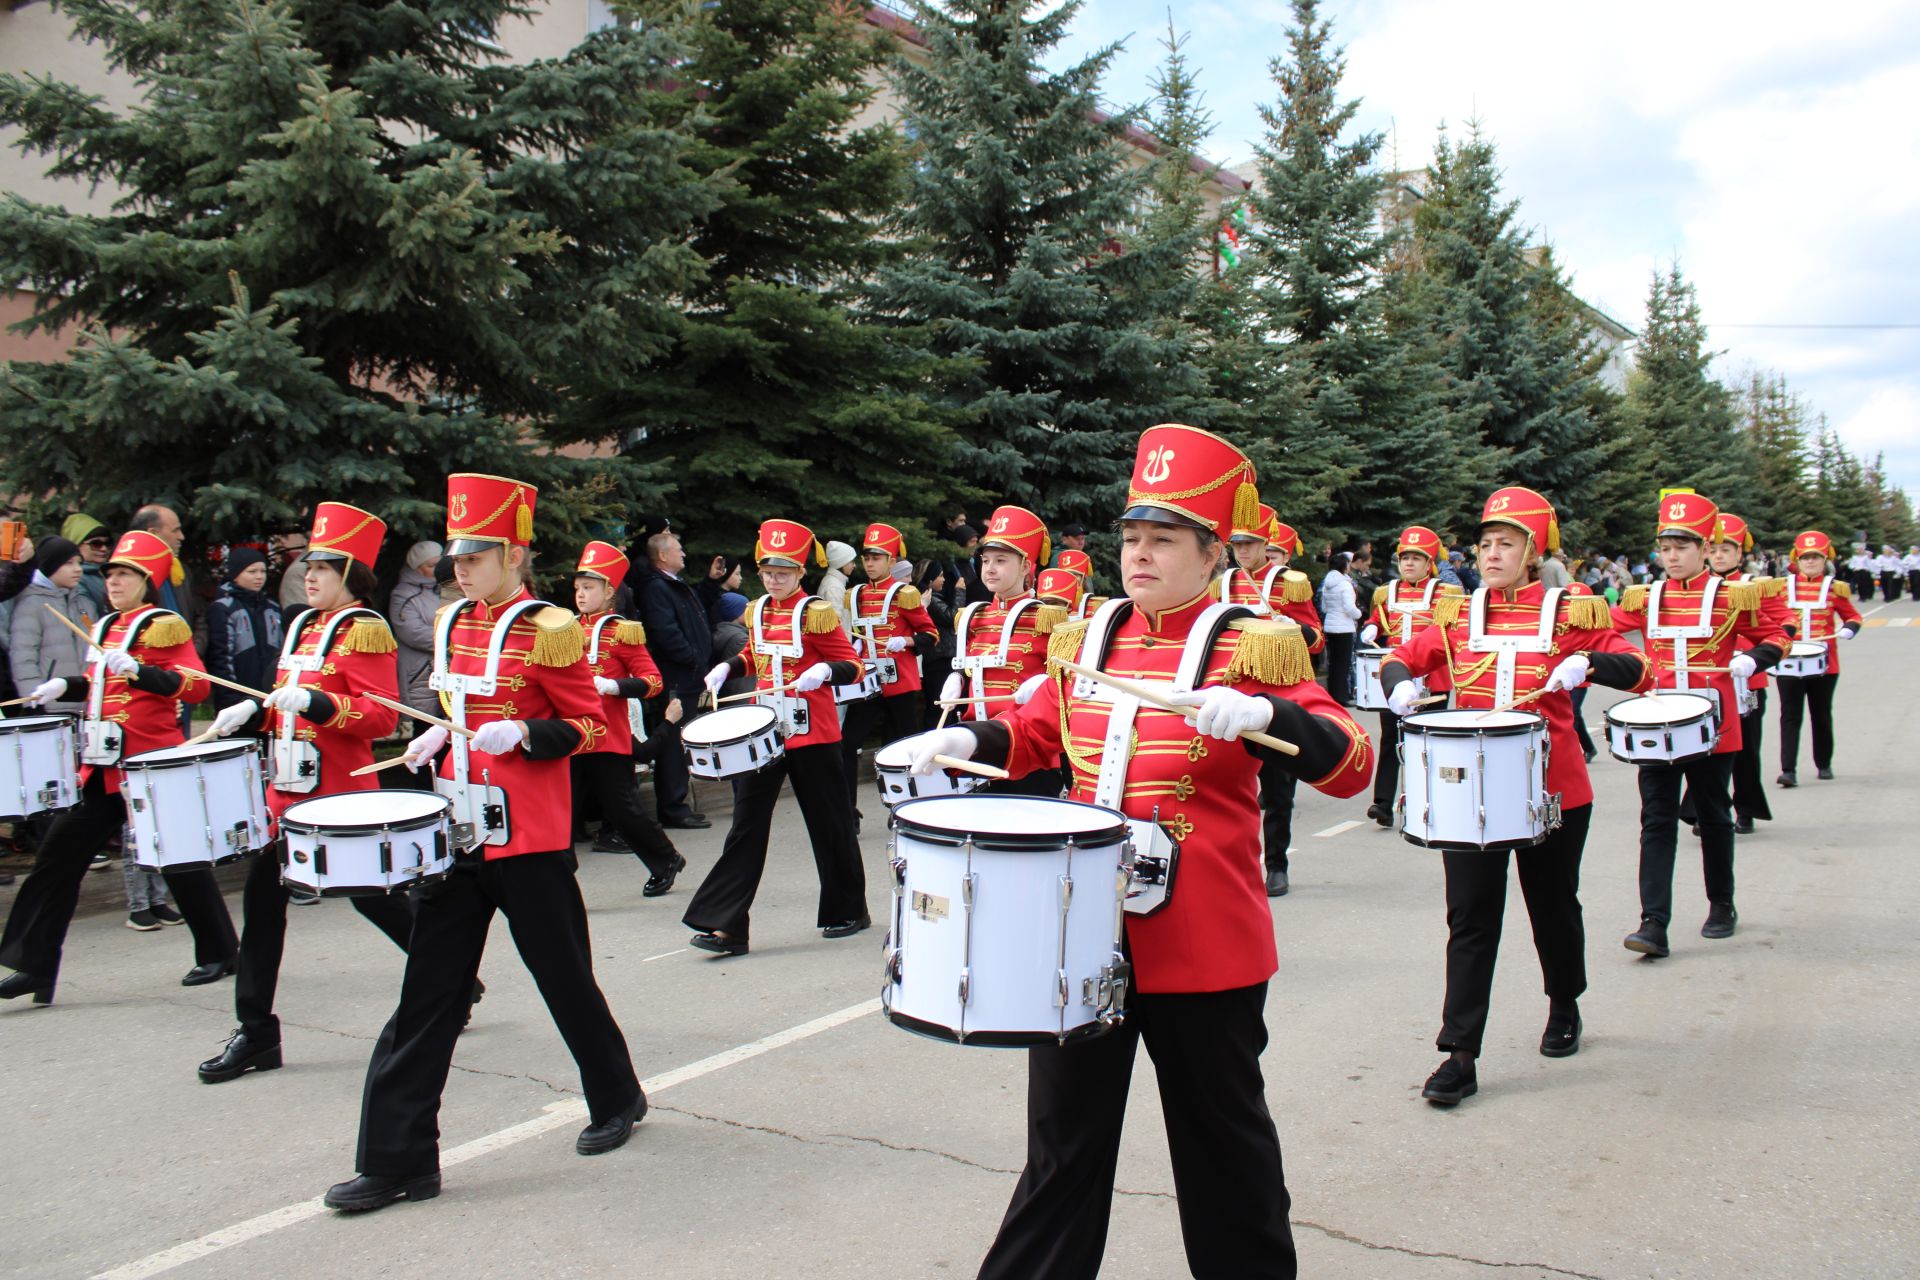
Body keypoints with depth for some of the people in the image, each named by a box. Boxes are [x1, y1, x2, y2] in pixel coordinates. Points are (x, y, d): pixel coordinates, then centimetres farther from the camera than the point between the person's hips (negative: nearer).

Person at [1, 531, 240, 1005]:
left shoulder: (163, 626, -8)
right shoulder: (105, 628, 15)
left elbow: (197, 685, -19)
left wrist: (140, 671, -30)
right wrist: (66, 688, 11)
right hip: (103, 767, 8)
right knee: (59, 854, 3)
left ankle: (219, 952, 19)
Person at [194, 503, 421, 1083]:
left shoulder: (364, 629, -9)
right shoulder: (302, 625, 15)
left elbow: (382, 716, -17)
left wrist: (317, 703, -28)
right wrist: (252, 712, 6)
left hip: (340, 790, -8)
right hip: (288, 786, 8)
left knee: (372, 894, 2)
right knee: (262, 895, 5)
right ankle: (255, 1032, 13)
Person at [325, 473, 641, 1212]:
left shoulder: (548, 631, -10)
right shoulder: (451, 625, 11)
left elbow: (589, 725, -9)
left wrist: (522, 735, -23)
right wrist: (441, 737, 6)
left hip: (528, 841, -6)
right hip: (456, 833, 6)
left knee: (565, 979, 8)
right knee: (428, 996, 5)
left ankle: (617, 1099, 32)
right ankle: (398, 1160, 10)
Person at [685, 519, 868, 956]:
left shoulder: (816, 613, -8)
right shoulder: (757, 612, 9)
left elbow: (853, 666, -8)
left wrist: (824, 672, -28)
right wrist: (727, 668, 6)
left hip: (811, 735, -5)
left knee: (829, 824, 7)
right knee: (746, 825, 0)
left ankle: (848, 911, 25)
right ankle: (725, 925, 1)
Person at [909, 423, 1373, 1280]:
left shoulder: (1252, 645, -8)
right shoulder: (1087, 636, 6)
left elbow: (1351, 766, -14)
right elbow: (1038, 733, 18)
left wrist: (1262, 715, -32)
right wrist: (967, 740, -2)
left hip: (1204, 942, -4)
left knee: (1221, 1137, 15)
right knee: (1064, 1136, 15)